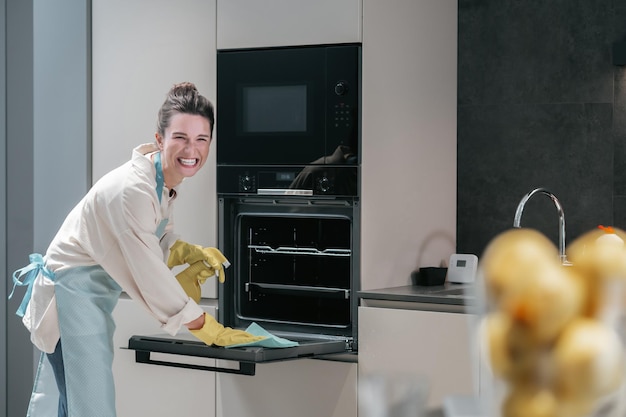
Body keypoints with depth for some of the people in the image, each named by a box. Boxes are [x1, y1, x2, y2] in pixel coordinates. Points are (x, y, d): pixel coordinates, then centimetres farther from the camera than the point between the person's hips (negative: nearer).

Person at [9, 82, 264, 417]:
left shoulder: (166, 181, 0)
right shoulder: (133, 189, -28)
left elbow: (161, 240, 16)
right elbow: (150, 272, -27)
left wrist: (195, 254, -6)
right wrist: (209, 330, -21)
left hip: (91, 297, 10)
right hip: (72, 297, -10)